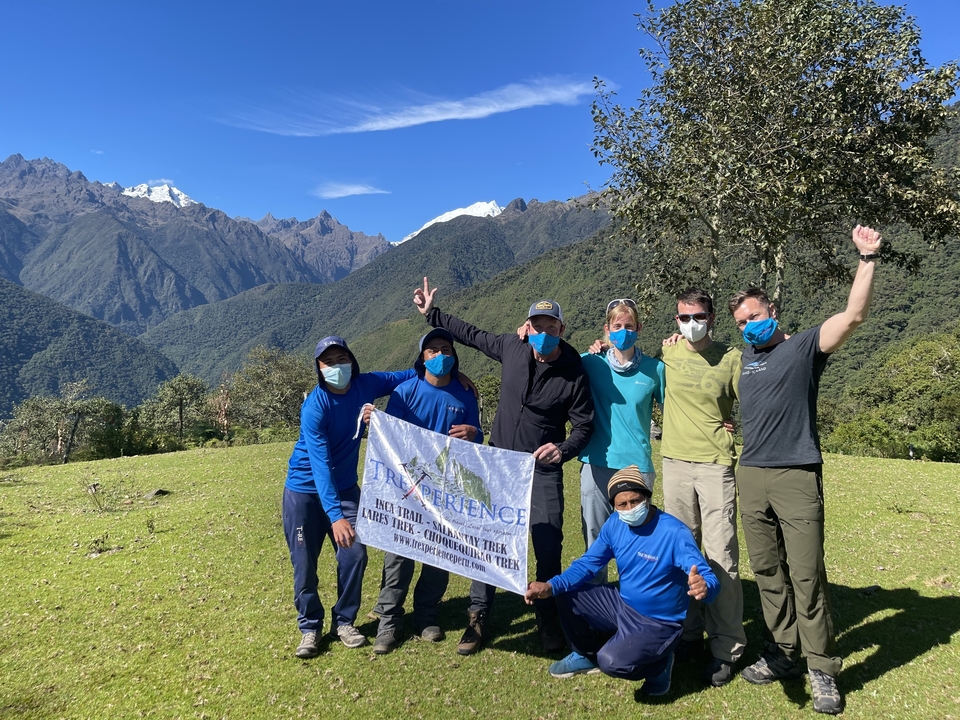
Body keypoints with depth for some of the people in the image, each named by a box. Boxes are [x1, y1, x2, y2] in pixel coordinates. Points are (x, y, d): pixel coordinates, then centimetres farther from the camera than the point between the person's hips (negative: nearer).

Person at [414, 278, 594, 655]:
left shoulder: (574, 373, -14)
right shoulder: (511, 348, -5)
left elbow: (584, 425, -7)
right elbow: (471, 334, 10)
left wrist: (564, 449, -26)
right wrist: (431, 313, 13)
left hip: (543, 469, -2)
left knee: (549, 548, 2)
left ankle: (549, 621, 25)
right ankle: (478, 617, 22)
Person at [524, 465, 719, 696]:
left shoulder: (674, 533, -26)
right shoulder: (615, 525, -7)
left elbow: (709, 580, -31)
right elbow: (588, 563, -1)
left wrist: (703, 588, -57)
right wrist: (550, 586, -16)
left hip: (657, 623, -6)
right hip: (622, 605, 6)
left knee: (612, 661, -29)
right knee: (567, 593, -4)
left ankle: (658, 664, 4)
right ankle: (588, 654, 20)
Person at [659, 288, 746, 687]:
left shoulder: (731, 358, -2)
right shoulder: (667, 354, 6)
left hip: (716, 464, -3)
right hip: (675, 462, 3)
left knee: (721, 557, -3)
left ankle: (725, 649, 11)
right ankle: (689, 633, 27)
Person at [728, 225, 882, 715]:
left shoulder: (804, 346, 1)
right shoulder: (746, 356, 17)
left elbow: (854, 315, -13)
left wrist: (867, 259, -17)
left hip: (797, 477, -5)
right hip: (751, 477, 5)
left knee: (806, 575, -4)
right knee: (767, 572, 11)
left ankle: (822, 671, 10)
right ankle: (782, 654, 24)